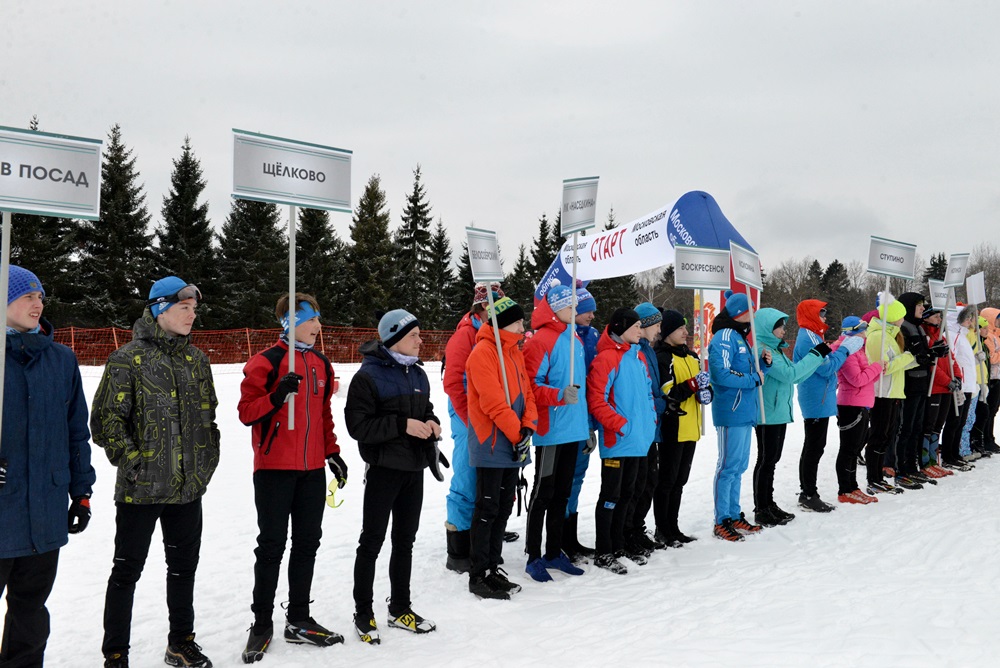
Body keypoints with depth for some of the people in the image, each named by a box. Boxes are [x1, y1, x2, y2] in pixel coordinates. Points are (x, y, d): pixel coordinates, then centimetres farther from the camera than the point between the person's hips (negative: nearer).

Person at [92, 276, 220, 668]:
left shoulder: (196, 360, 10)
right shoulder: (129, 359, -9)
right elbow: (106, 419, -10)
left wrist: (207, 461, 11)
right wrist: (132, 460, -14)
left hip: (188, 487, 6)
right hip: (141, 488, -6)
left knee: (184, 564, 16)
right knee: (127, 570, 4)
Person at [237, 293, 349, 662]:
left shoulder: (321, 364, 12)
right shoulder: (266, 362, -8)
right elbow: (246, 412, -10)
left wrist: (332, 452, 15)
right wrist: (277, 396, -25)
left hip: (312, 469, 6)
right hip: (274, 468, -6)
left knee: (307, 543, 10)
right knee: (272, 546, 0)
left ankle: (299, 619, 21)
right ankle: (262, 624, 12)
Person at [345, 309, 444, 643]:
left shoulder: (418, 374, 10)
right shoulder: (368, 375, -13)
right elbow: (358, 425, -18)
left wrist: (432, 423, -2)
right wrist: (403, 425, -23)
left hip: (414, 469, 7)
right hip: (383, 469, -7)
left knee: (405, 541, 15)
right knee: (372, 542, 3)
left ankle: (400, 609, 27)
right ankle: (363, 613, 16)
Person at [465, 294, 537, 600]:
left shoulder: (515, 352, 14)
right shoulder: (483, 353, -14)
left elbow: (526, 392, 11)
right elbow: (494, 402, -20)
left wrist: (527, 428, -5)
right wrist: (517, 433, -16)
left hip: (513, 446, 9)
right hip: (491, 445, -9)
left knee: (504, 508, 13)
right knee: (487, 509, -3)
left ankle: (493, 568, 23)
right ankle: (479, 576, 6)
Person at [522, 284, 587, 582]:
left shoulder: (575, 338, 14)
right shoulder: (540, 340, -11)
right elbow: (530, 385, -16)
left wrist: (586, 421, 19)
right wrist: (559, 395, -28)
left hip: (573, 429, 8)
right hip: (551, 430, -8)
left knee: (562, 492, 14)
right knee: (543, 492, 0)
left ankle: (554, 551, 25)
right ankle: (534, 557, 10)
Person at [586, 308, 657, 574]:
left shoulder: (638, 355, 13)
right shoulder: (607, 358, -13)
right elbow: (596, 400, -18)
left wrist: (651, 419, 10)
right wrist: (621, 425, -21)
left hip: (639, 440, 8)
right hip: (617, 440, -8)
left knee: (626, 493, 15)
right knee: (611, 495, -1)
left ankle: (617, 547, 26)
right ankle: (603, 553, 8)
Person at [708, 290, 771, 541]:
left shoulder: (741, 337, 18)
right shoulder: (724, 337, -12)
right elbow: (721, 374, -23)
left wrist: (763, 363, 4)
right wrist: (754, 379, -15)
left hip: (745, 411, 10)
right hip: (731, 411, -10)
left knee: (739, 465, 14)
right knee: (729, 465, -5)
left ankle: (734, 516, 23)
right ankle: (721, 521, 2)